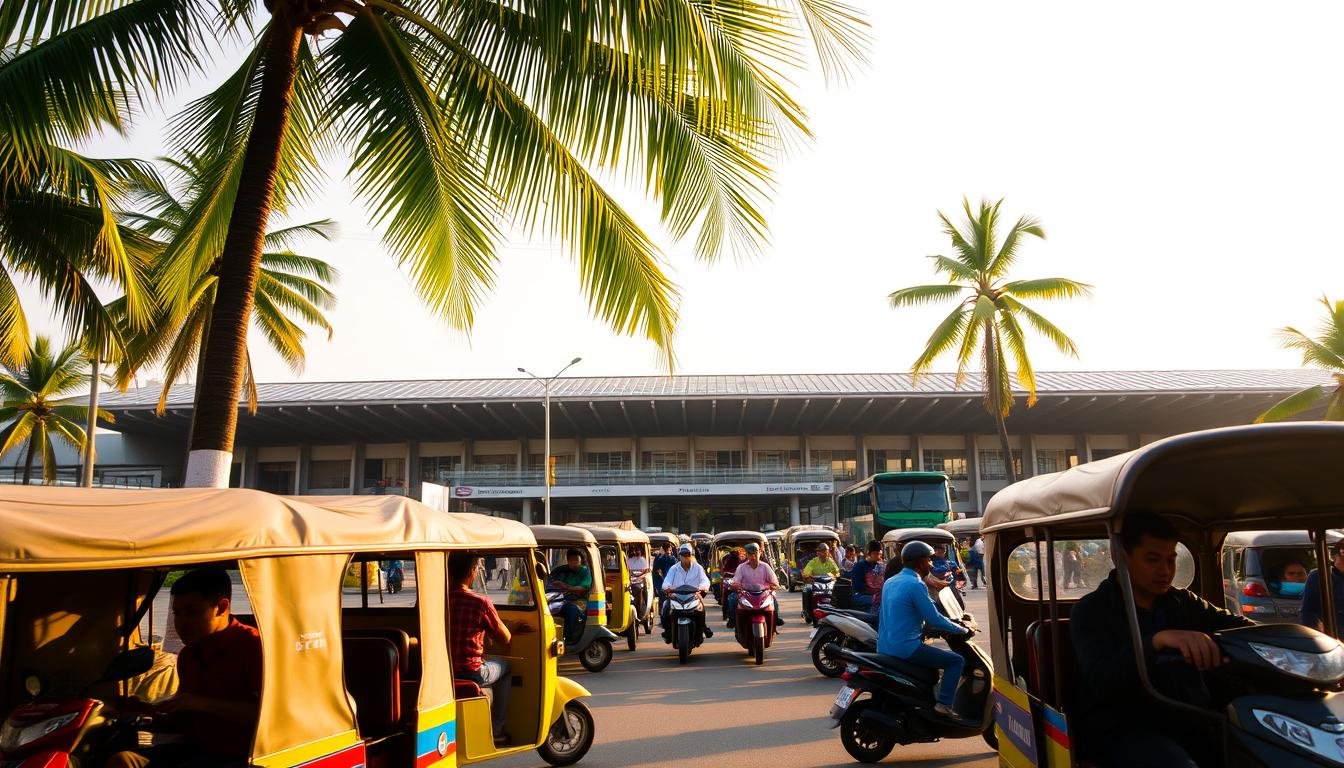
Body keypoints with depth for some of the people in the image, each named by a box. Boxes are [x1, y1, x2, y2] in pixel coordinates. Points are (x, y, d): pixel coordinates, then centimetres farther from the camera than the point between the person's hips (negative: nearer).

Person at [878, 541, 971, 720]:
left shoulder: (890, 582, 13)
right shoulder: (915, 585, -15)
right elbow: (934, 620, -15)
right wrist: (961, 629, 0)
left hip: (884, 648, 9)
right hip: (906, 647, -9)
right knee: (956, 661, 0)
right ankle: (943, 704, -9)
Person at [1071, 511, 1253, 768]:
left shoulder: (1182, 602, 16)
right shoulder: (1091, 611, -5)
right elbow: (1101, 680, -20)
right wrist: (1158, 641, -35)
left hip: (1191, 720, 6)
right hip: (1124, 729, -6)